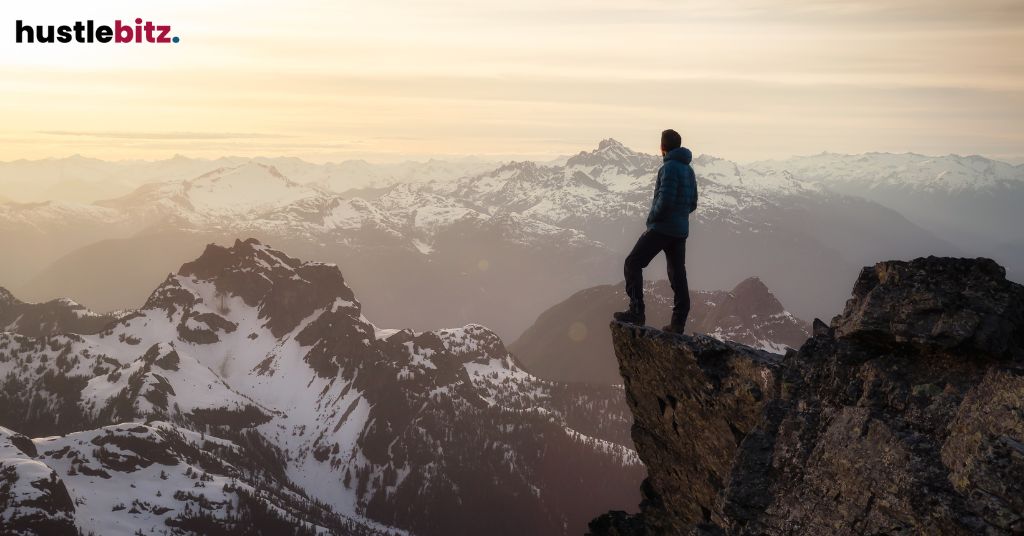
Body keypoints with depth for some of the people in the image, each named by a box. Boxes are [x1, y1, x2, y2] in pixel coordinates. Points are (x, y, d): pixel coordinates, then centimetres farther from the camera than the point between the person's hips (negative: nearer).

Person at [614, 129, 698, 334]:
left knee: (633, 264, -2)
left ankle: (636, 311, -11)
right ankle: (678, 323, 10)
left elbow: (665, 200, -23)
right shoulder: (689, 170, 13)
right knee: (677, 274, 9)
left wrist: (653, 217, -8)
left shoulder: (669, 168, -14)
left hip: (662, 228, -8)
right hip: (681, 230, 9)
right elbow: (692, 204, 18)